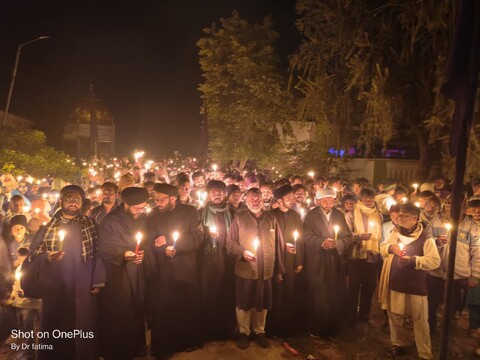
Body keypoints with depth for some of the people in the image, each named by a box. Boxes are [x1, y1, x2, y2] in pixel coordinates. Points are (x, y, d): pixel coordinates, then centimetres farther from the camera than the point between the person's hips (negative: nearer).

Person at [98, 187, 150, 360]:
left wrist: (142, 252, -3)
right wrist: (123, 254, -31)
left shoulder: (142, 218, 4)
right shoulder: (110, 221, -15)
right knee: (118, 315, 2)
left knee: (136, 312, 15)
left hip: (136, 274, 6)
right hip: (118, 276, -6)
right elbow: (103, 248, -17)